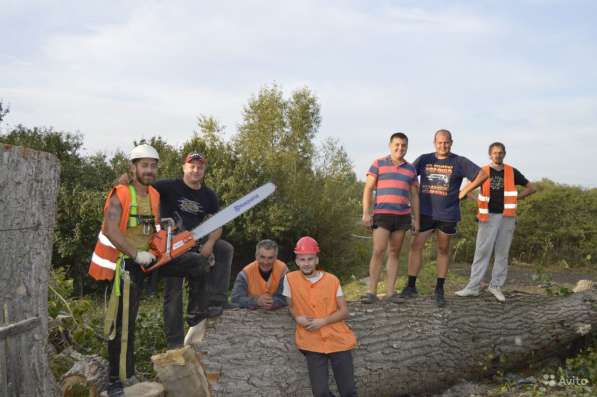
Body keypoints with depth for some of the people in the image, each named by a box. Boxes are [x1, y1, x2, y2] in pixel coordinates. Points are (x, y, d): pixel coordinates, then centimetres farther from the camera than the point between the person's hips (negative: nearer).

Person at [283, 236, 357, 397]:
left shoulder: (332, 280, 1)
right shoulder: (290, 279, 0)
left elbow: (344, 312, 2)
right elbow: (291, 306, 12)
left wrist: (323, 321, -12)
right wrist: (297, 318, -8)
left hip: (338, 340, 1)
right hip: (312, 344, 0)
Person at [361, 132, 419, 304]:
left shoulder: (411, 169, 14)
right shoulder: (378, 164, 4)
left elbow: (414, 195, 17)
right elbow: (368, 189, 1)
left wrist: (416, 218, 11)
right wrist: (366, 213, -7)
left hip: (403, 216, 4)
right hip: (382, 214, -4)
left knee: (394, 253, 6)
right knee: (378, 251, -11)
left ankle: (390, 292, 9)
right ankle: (371, 291, -7)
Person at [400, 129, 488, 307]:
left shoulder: (459, 162, 1)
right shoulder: (424, 159, 6)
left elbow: (482, 174, 1)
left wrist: (464, 191, -2)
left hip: (447, 214, -1)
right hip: (424, 212, 1)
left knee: (443, 250, 8)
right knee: (415, 246, -5)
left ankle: (439, 290, 16)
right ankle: (411, 286, 3)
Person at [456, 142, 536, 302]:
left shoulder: (512, 172, 5)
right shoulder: (483, 172, 2)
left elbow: (531, 188, 13)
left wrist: (515, 198, 1)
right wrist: (479, 201, -4)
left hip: (507, 217, 2)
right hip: (488, 217, -1)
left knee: (502, 253, 5)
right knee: (482, 252, -4)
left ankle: (496, 286, 14)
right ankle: (473, 287, -1)